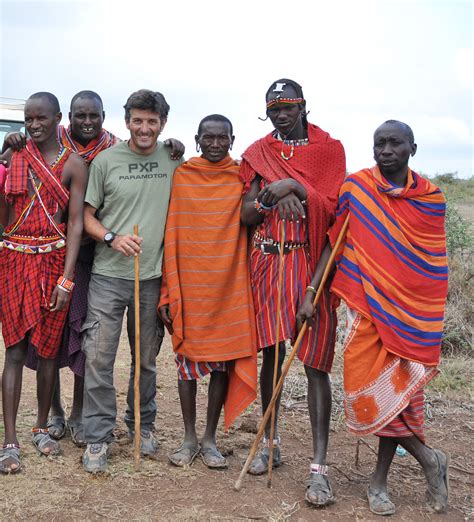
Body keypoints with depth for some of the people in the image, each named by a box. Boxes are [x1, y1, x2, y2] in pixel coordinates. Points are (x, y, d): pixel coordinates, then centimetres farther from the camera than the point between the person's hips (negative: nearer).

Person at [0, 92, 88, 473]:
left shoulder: (73, 164, 0)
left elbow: (76, 223, -5)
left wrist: (67, 278, -11)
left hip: (53, 260, -1)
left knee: (48, 348, 8)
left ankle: (42, 428, 24)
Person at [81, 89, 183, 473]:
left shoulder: (174, 160, 4)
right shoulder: (106, 160, -1)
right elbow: (87, 215, 4)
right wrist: (112, 238, -15)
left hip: (154, 276, 2)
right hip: (108, 275, -1)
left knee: (146, 359, 13)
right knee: (99, 357, -2)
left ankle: (142, 425, 30)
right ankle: (99, 436, 11)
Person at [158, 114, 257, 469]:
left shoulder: (242, 177, 4)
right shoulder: (180, 176, 1)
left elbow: (250, 219, 4)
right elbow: (170, 235, 0)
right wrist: (169, 290, -4)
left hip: (230, 286, 1)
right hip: (189, 285, 0)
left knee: (224, 361, 6)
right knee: (188, 359, 7)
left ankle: (210, 440, 19)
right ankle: (189, 438, 21)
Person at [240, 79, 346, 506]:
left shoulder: (329, 149, 4)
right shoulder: (258, 153, 11)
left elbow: (332, 209, -7)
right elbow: (246, 214, 3)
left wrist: (294, 186, -14)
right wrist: (275, 195, -14)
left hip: (312, 260, -3)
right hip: (268, 259, 3)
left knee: (314, 361, -5)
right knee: (272, 352, 9)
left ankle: (319, 466, -2)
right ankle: (271, 443, 25)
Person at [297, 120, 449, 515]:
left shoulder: (431, 198, 3)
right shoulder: (356, 186, 1)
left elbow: (435, 268, 7)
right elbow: (333, 243, 3)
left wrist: (433, 329, 6)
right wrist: (311, 294, -3)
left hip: (411, 313, 0)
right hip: (366, 306, 0)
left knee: (398, 390, 3)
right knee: (368, 390, -4)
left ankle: (380, 480, 20)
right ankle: (427, 458, 17)